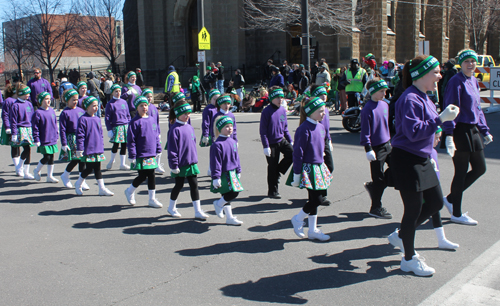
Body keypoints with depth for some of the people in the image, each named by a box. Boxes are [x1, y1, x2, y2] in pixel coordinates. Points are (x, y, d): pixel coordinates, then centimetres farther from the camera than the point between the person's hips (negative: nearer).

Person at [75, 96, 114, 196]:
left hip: (98, 150, 6)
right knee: (89, 169, 1)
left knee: (97, 169, 10)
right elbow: (80, 135, -12)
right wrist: (79, 149, -13)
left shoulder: (97, 119, 10)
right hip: (88, 150, -6)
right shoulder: (83, 119, -11)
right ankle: (78, 184, 25)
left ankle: (102, 188, 12)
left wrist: (102, 146, 19)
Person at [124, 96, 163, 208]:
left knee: (151, 176, 9)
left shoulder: (151, 120, 8)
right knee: (142, 176, -1)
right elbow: (130, 140, -10)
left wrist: (158, 149, 15)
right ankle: (130, 191, 26)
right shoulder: (135, 122, -10)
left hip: (151, 155, 5)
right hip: (140, 156, -5)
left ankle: (152, 199, 19)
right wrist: (132, 156, -13)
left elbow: (156, 136, 17)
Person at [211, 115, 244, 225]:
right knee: (234, 193, -14)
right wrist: (216, 178, -17)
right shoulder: (217, 144, -17)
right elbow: (215, 162, -17)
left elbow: (236, 157, 19)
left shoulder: (233, 142, 8)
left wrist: (238, 171, 20)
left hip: (232, 173, 8)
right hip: (223, 175, -8)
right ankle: (218, 204, 11)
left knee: (228, 196, 14)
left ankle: (230, 218, 22)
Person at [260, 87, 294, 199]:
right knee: (272, 167, 3)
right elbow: (263, 130, -13)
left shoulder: (282, 110, 5)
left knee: (292, 153, -17)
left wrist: (290, 141, 10)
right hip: (272, 143, -5)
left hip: (282, 140, 6)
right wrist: (266, 146, -17)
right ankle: (272, 192, 19)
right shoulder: (267, 111, -13)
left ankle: (278, 172, 8)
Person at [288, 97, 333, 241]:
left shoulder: (321, 127, 7)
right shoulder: (304, 129, -19)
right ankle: (297, 219, 16)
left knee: (315, 199, 13)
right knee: (316, 199, -9)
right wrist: (296, 175, -16)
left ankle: (313, 230, 24)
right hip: (308, 168, -9)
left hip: (319, 167, 9)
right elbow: (298, 153, -17)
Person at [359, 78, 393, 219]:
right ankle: (375, 208, 16)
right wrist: (368, 149, -19)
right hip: (376, 148, -8)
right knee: (378, 178, 1)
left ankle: (372, 186, 23)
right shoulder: (368, 109, -16)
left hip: (387, 144, 8)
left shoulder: (385, 105, 7)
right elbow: (365, 131, -16)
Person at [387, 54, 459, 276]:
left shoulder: (423, 97, 11)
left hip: (421, 159, 10)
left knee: (436, 203, 15)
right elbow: (414, 131, -29)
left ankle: (401, 236, 32)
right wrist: (441, 119, -27)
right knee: (414, 208, 1)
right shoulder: (410, 99, -20)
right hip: (406, 160, -10)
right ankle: (409, 259, 19)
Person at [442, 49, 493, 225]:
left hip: (473, 130, 9)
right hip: (460, 131, -9)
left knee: (480, 168, 13)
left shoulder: (474, 82, 13)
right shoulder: (456, 82, -13)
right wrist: (449, 135, -26)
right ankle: (456, 214, 13)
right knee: (461, 172, 0)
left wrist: (485, 131, 19)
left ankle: (450, 198, 26)